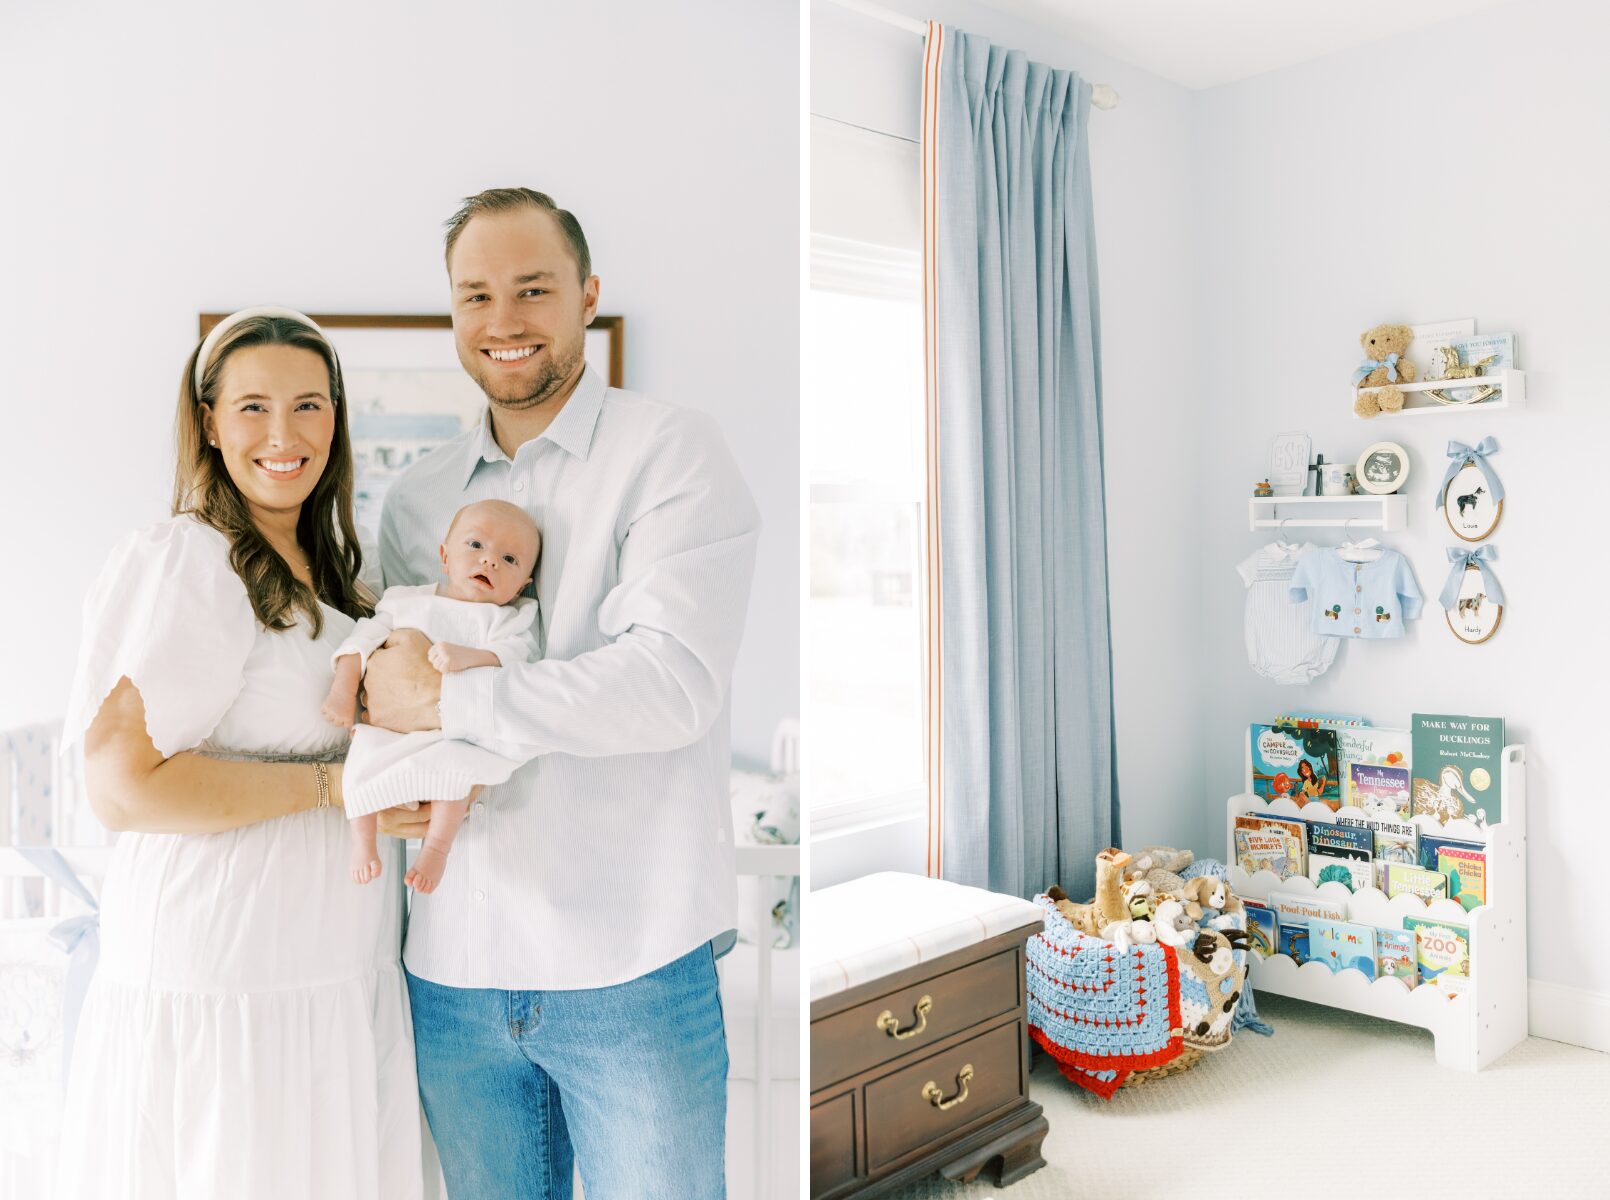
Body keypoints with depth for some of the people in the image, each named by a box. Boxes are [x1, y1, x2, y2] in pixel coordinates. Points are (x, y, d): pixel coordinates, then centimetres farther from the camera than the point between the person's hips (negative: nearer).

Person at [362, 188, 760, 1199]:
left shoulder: (670, 450, -7)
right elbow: (389, 681, 17)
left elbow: (675, 681, -19)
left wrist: (441, 700, -15)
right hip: (453, 970, 5)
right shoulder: (415, 498, 10)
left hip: (632, 971, -4)